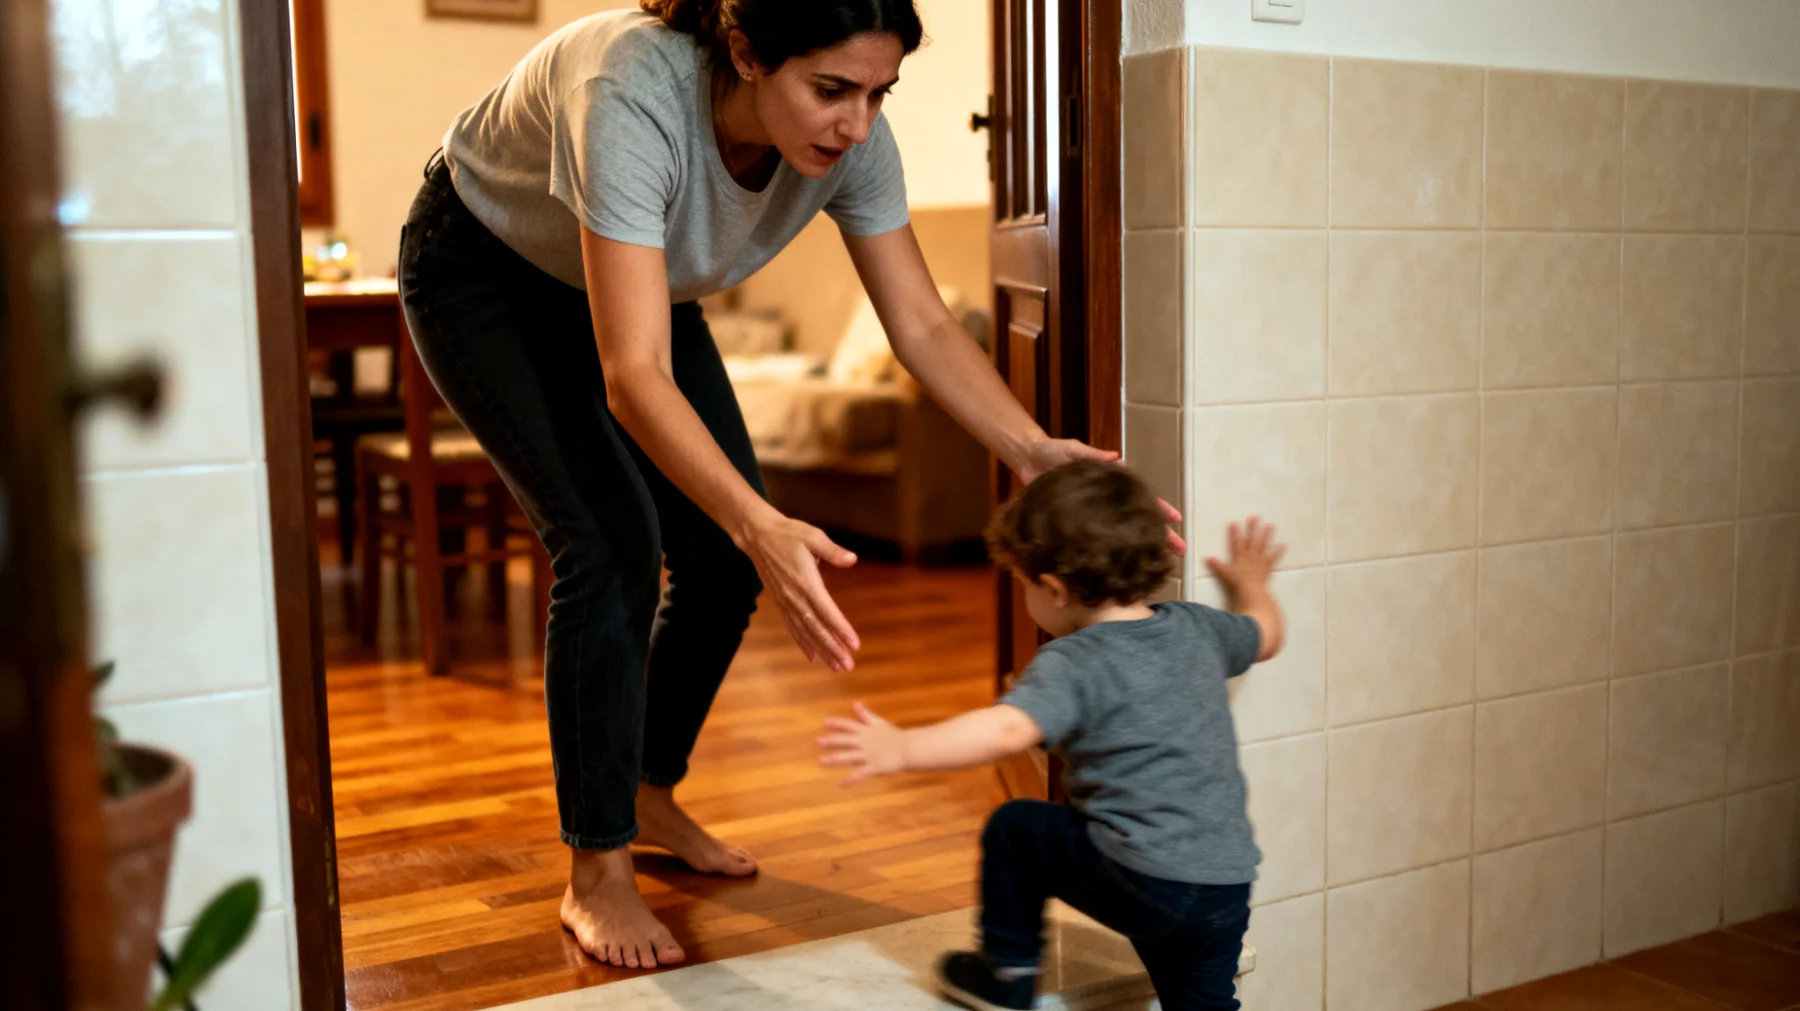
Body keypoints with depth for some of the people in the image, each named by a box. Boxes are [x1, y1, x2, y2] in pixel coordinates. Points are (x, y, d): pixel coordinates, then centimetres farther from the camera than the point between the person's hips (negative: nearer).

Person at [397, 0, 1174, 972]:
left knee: (724, 553, -2)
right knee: (613, 544, -19)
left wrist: (1034, 450, -33)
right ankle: (596, 874, -3)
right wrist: (762, 526, -60)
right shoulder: (634, 98, -42)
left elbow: (923, 326, -19)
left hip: (624, 276, 6)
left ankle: (650, 795, 22)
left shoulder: (850, 137, -24)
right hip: (479, 267, -6)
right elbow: (634, 379, -47)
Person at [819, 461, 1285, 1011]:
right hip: (1231, 887, 7)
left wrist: (901, 749, -38)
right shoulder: (1196, 628, 10)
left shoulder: (1074, 664, -12)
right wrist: (1251, 585, 51)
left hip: (1139, 882, -7)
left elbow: (1008, 729, -30)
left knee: (1015, 829, 12)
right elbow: (1265, 636, 31)